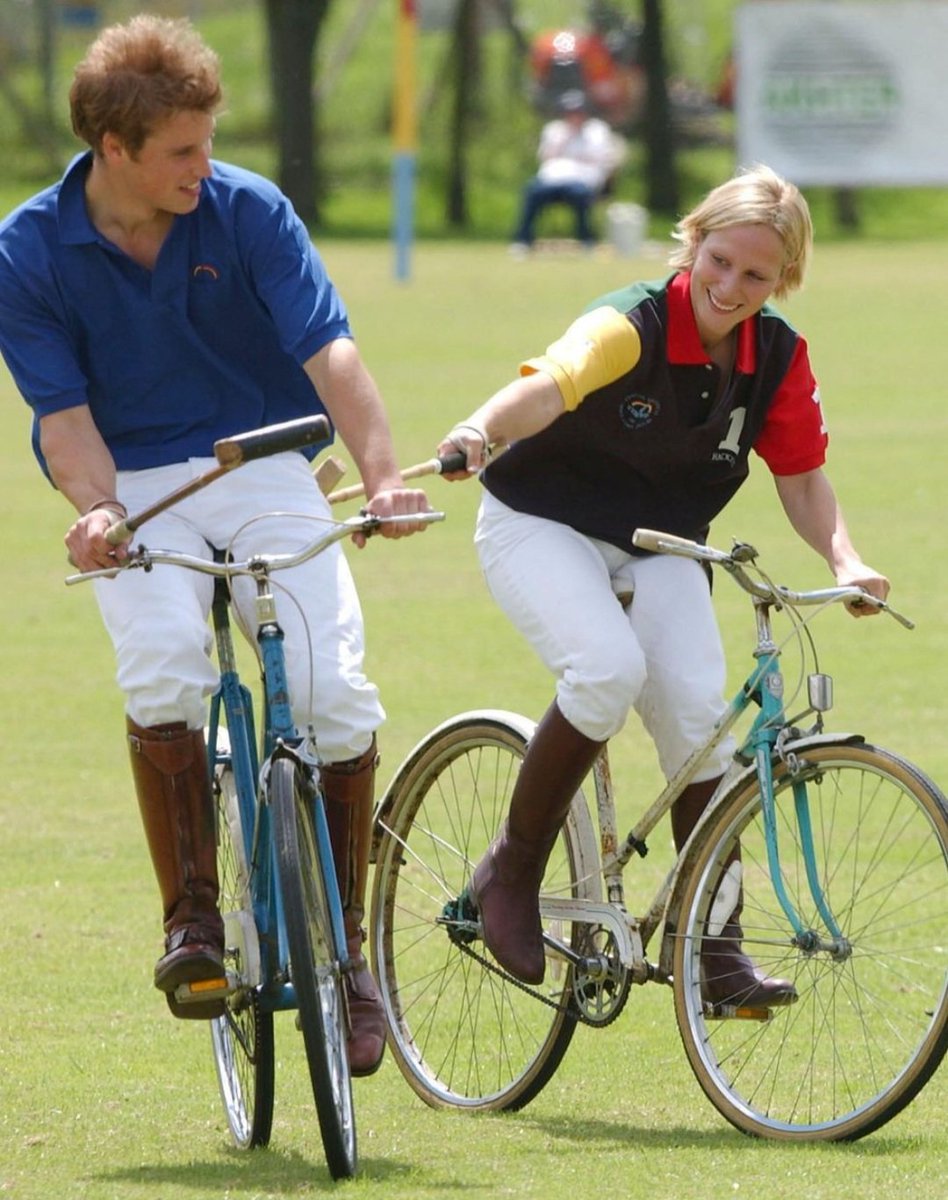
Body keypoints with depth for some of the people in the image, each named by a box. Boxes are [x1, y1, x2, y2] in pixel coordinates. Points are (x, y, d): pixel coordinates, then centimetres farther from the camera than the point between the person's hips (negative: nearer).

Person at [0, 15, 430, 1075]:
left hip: (263, 466, 1)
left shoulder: (248, 212, -9)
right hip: (135, 486, -1)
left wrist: (380, 474, -33)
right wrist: (96, 509, -29)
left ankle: (342, 947, 0)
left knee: (334, 689, -19)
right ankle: (191, 918, -14)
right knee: (163, 665, -31)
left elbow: (328, 353, -17)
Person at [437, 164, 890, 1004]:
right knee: (610, 669, -31)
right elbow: (551, 385, -43)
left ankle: (718, 950, -8)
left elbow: (801, 477, 4)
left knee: (696, 708, -17)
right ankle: (512, 872, -11)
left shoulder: (779, 358, -7)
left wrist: (844, 560, -16)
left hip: (659, 548, 4)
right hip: (543, 526, -4)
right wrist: (481, 431, -65)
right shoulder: (630, 326, -24)